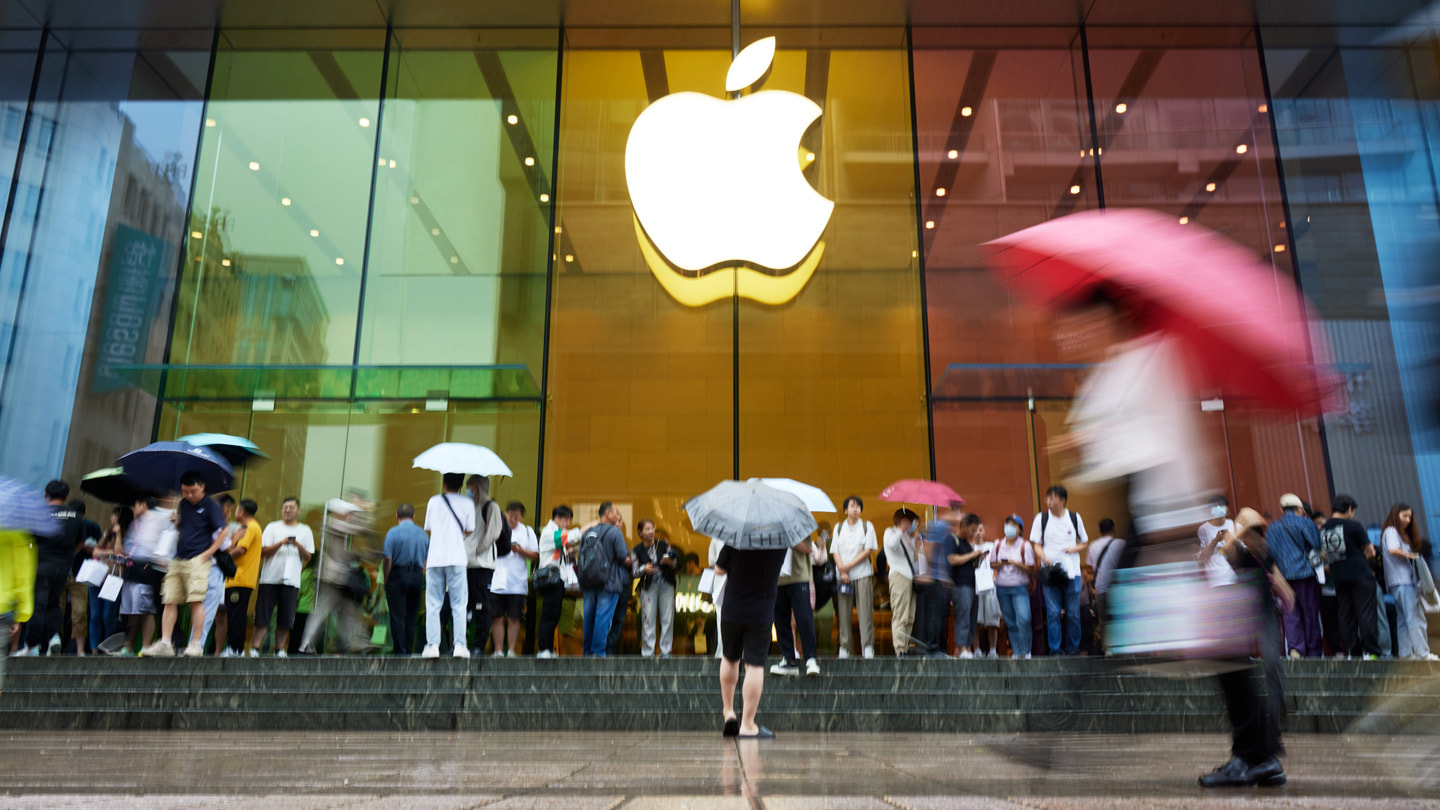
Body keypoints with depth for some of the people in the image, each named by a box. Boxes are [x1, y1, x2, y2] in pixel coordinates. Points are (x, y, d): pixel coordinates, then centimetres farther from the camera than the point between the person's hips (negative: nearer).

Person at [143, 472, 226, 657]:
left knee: (196, 601, -11)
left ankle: (196, 644, -7)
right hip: (178, 560, 6)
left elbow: (221, 532, -4)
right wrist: (175, 520, 5)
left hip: (198, 560, -6)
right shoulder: (183, 504, 16)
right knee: (170, 601, 2)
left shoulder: (211, 505, -2)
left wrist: (207, 553, -11)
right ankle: (165, 643, 4)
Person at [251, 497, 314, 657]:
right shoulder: (272, 527, 10)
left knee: (285, 619, 0)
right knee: (262, 617, -4)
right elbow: (263, 552, 1)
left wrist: (298, 545, -10)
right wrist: (281, 543, -13)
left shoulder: (305, 531, 13)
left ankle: (280, 649, 7)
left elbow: (308, 557, 8)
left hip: (292, 580, 1)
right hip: (270, 578, -1)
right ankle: (254, 648, -1)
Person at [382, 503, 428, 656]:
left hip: (398, 575, -4)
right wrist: (422, 578, 13)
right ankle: (409, 651, 14)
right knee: (411, 616, 12)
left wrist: (386, 580, -3)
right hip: (417, 576, 4)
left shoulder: (393, 533, -6)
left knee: (397, 616, 1)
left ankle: (400, 652, -1)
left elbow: (388, 559, -12)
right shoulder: (423, 534, 6)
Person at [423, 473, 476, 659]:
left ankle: (432, 645, -1)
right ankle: (460, 645, -4)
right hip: (457, 558, -1)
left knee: (433, 605, 5)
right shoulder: (468, 503, 4)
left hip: (434, 558, 1)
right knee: (459, 605, 3)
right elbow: (469, 532, 4)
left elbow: (428, 529, 14)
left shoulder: (433, 501, 9)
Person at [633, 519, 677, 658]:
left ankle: (665, 650, 10)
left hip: (666, 585, 1)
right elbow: (634, 571, 2)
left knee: (667, 618, 0)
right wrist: (643, 569, -17)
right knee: (648, 619, -4)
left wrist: (670, 562, -16)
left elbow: (675, 564, 6)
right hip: (648, 587, -1)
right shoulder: (637, 551, 4)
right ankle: (648, 651, 6)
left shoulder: (663, 545, 4)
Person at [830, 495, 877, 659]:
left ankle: (868, 647, -4)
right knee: (843, 612, 0)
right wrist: (842, 571, -8)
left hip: (863, 574, -2)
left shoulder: (867, 526, 6)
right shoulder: (839, 527, 12)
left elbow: (868, 550, -2)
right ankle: (844, 647, 6)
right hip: (843, 575, 2)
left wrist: (849, 565, -8)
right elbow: (835, 551, 6)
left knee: (865, 611, -6)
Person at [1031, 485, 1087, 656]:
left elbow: (1084, 543, 14)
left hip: (1072, 572, 1)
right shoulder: (1041, 518, 4)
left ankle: (1072, 648, 14)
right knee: (1052, 613, -2)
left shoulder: (1075, 518, 6)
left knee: (1073, 613, 3)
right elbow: (1036, 544, 5)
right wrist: (1044, 557, -14)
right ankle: (1055, 650, 4)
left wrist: (1074, 549, -7)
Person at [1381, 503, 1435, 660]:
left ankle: (1406, 653, 11)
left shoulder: (1402, 533, 24)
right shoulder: (1391, 532, -6)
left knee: (1403, 618, 9)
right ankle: (1422, 653, -13)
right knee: (1414, 616, -12)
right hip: (1401, 581, -10)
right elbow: (1392, 550, -23)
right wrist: (1411, 555, -11)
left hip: (1408, 580, 10)